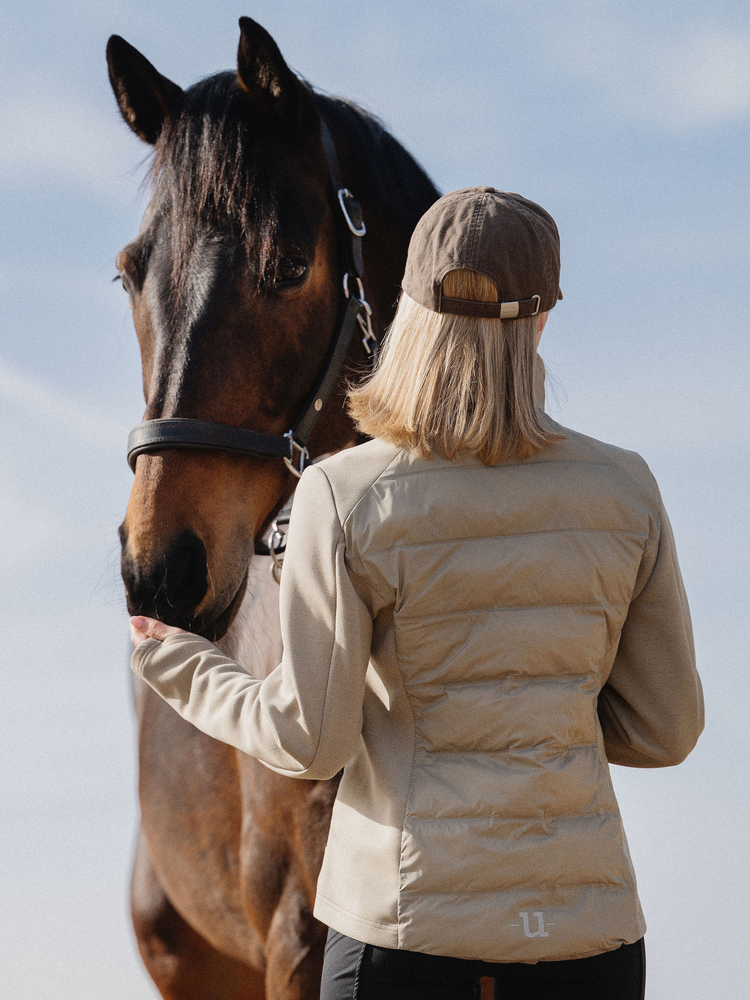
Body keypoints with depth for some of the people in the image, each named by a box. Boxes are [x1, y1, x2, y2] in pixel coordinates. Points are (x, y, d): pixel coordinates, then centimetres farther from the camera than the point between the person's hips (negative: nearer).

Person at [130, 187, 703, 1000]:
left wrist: (179, 668, 11)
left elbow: (311, 741, -6)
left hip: (406, 911, -2)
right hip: (585, 919, 2)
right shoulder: (625, 492, -2)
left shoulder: (343, 500, -9)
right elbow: (664, 732, 4)